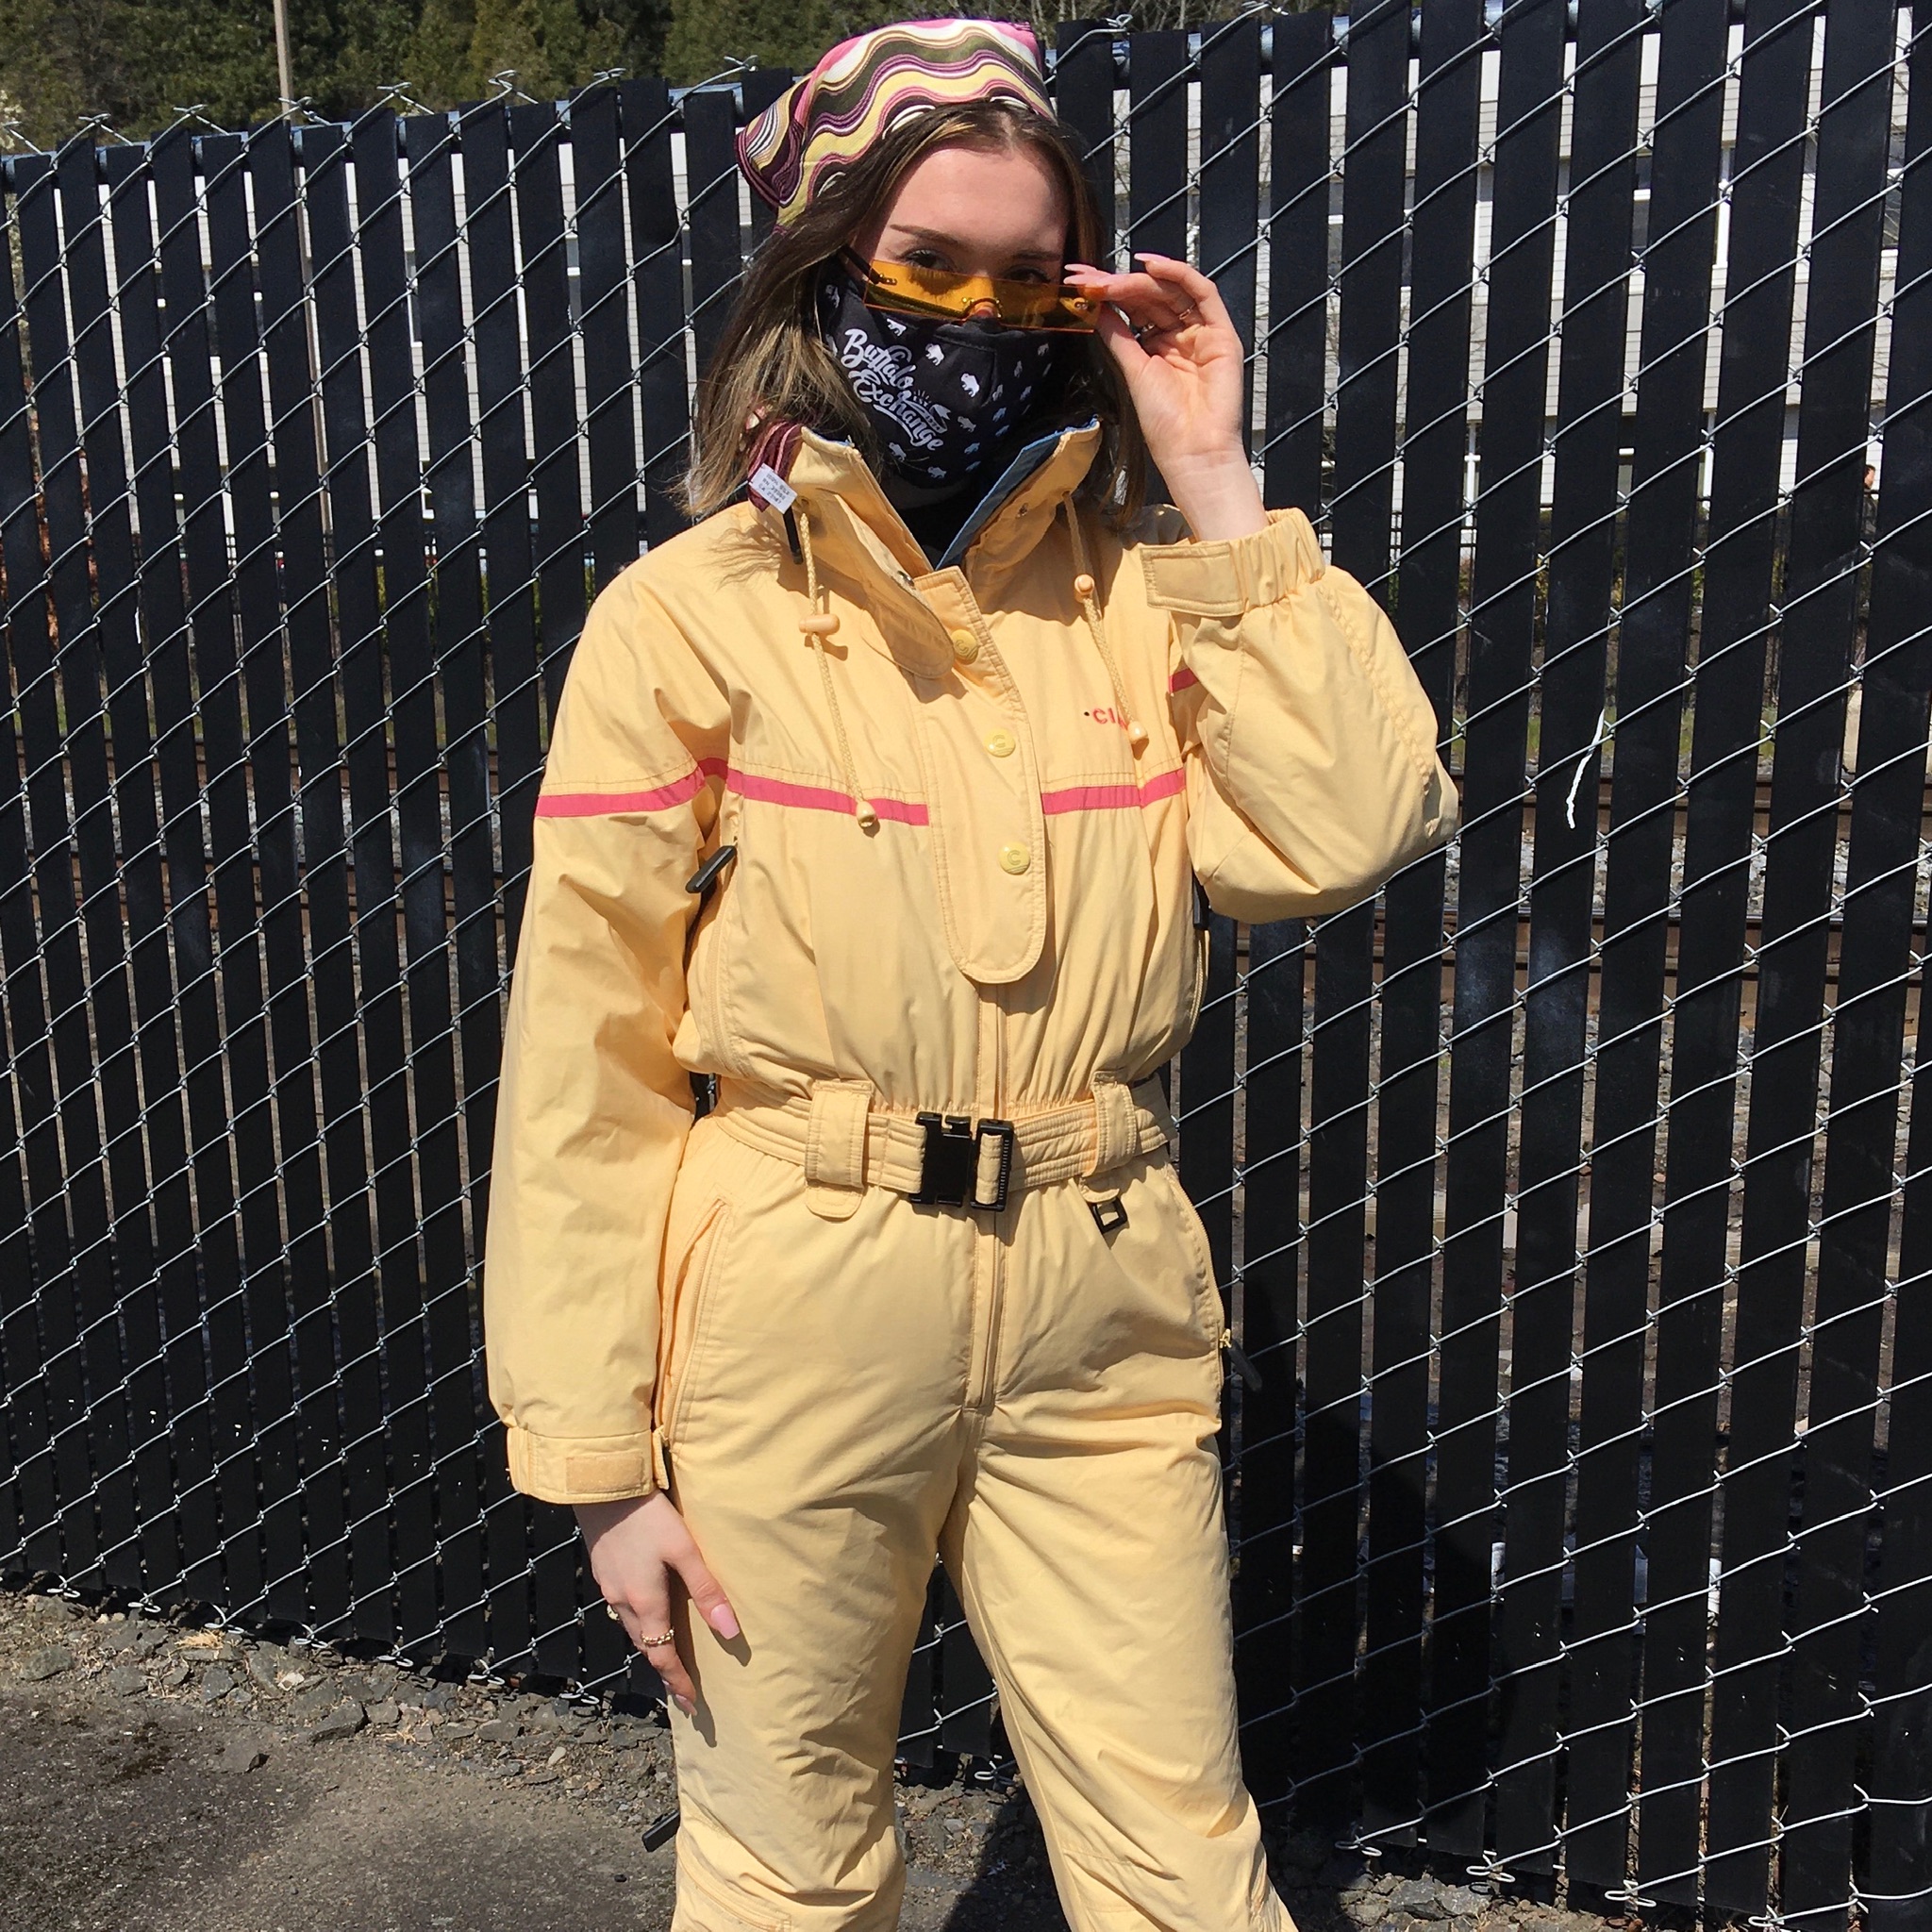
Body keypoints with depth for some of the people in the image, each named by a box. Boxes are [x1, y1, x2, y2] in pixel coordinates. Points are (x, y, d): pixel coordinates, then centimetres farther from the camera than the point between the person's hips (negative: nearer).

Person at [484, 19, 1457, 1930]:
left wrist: (1216, 488, -9)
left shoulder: (1140, 588, 4)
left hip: (1102, 1309, 3)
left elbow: (1340, 835, -12)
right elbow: (584, 1064, -6)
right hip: (798, 1305, -2)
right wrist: (602, 1462, -5)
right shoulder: (690, 616, -7)